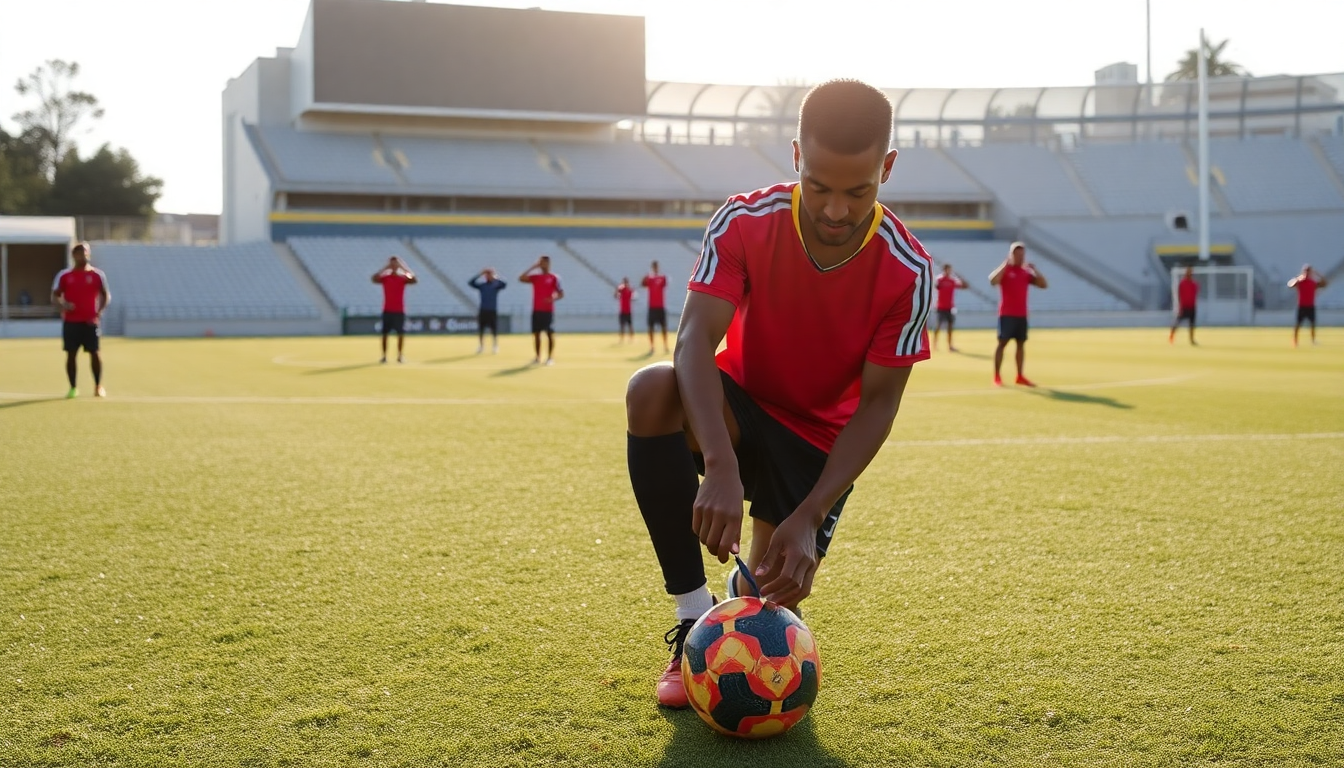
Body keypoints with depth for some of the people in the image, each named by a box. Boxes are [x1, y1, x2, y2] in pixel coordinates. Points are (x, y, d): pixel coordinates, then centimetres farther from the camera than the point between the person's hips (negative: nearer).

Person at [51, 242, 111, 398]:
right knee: (71, 353, 2)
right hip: (70, 321, 1)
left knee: (94, 352, -1)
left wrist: (100, 311, -7)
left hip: (90, 321, 0)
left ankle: (98, 387, 10)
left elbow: (106, 295, 9)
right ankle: (73, 388, 10)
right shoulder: (64, 275, 4)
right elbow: (55, 296, 5)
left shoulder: (97, 274, 4)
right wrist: (63, 305, -17)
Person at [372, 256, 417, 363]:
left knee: (401, 333, -3)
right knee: (384, 333, 0)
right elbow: (374, 278, -17)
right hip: (387, 310, 0)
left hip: (399, 311, 0)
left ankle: (400, 356, 5)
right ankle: (384, 356, 5)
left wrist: (404, 268, -15)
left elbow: (414, 280, -16)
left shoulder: (403, 278, 2)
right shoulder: (385, 277, 3)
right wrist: (385, 268, -14)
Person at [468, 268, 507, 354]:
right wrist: (480, 275, -12)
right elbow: (470, 282, -7)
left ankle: (496, 347, 11)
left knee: (494, 330, 0)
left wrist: (495, 278, -21)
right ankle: (481, 346, 16)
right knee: (480, 330, 4)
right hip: (483, 311, 2)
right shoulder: (481, 285, 5)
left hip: (493, 311, -2)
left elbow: (505, 285, -19)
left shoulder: (496, 285, 0)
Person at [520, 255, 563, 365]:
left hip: (548, 310, -4)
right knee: (536, 334, 4)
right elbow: (521, 278, -3)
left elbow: (561, 294, -2)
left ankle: (550, 357, 1)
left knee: (550, 333, -4)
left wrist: (552, 299, -22)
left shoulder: (554, 278, 0)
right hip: (536, 310, 4)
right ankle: (537, 357, 11)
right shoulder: (535, 277, 10)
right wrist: (533, 267, -2)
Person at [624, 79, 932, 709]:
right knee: (651, 390, -35)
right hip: (738, 407, 0)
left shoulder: (907, 271, -21)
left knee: (777, 594, -11)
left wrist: (809, 517, -29)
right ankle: (694, 619, -24)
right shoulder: (745, 223, -22)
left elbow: (877, 404, -17)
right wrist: (719, 465, -49)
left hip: (819, 441, 1)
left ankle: (742, 588, 33)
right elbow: (697, 338, -33)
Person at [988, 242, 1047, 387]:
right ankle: (996, 377, -7)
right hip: (1007, 314, -6)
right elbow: (992, 281, -24)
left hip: (1021, 315, 6)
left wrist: (1035, 270, -3)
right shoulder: (1004, 270, -4)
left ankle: (1020, 376, 13)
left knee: (1021, 344, 7)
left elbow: (1044, 284, 8)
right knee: (1002, 343, -8)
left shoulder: (1026, 272, 12)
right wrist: (1005, 265, -23)